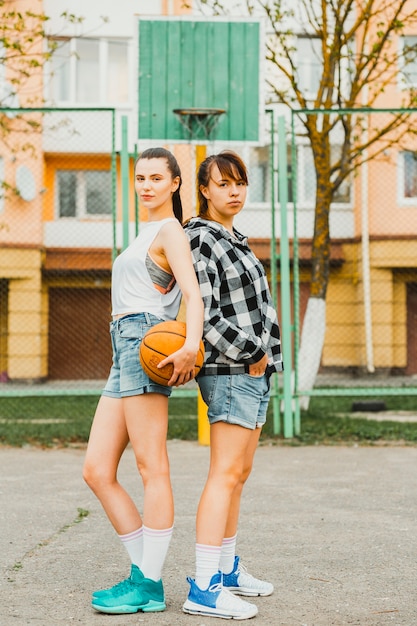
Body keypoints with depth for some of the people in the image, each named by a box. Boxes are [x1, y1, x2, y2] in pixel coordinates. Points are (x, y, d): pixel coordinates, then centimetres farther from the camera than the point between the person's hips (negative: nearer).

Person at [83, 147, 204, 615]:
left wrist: (191, 345, -31)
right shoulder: (147, 235, 28)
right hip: (124, 354, 9)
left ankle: (148, 586, -5)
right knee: (96, 472, 3)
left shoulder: (170, 231, 1)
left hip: (144, 341, -9)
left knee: (151, 469, -8)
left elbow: (194, 295, -14)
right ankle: (142, 573, 8)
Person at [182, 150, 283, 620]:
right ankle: (203, 589, -12)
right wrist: (251, 353, -14)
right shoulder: (200, 240, -11)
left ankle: (227, 568, 23)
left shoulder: (233, 242, 18)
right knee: (226, 475, -12)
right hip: (231, 371, -9)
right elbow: (204, 314, -19)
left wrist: (264, 357, 12)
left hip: (253, 370, 9)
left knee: (239, 474, 13)